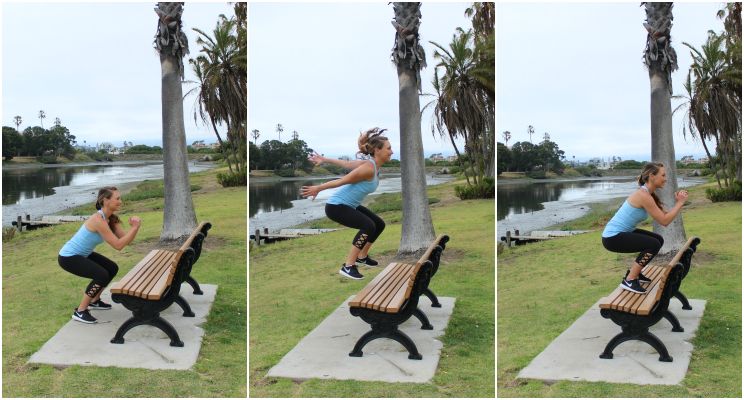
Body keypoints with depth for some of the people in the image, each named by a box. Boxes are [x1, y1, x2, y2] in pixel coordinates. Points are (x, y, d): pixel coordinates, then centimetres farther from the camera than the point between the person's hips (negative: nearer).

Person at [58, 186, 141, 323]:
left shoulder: (111, 219, -1)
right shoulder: (98, 220, -29)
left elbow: (126, 240, -5)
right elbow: (118, 245, -31)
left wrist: (134, 227, -22)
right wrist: (135, 227, -30)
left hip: (82, 254, 10)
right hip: (68, 257, -10)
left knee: (112, 268, 14)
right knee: (101, 275, -22)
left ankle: (94, 301, 31)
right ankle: (80, 312, -8)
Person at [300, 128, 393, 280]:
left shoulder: (373, 165, 3)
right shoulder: (368, 168, -26)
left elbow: (346, 163, 13)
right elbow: (342, 180, -19)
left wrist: (324, 160, 21)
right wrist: (318, 188, -12)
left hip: (349, 205, 10)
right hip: (336, 206, -10)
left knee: (379, 224, 16)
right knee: (368, 226, -27)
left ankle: (362, 257, 32)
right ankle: (348, 266, -20)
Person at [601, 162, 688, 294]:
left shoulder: (648, 194, 8)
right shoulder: (643, 195, -22)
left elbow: (665, 215, 8)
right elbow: (664, 221, -21)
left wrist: (677, 202, -5)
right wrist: (680, 203, -14)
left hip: (622, 232, 10)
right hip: (613, 238, -10)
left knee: (658, 240, 17)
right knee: (653, 244, -20)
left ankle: (634, 272, 25)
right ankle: (629, 280, -10)